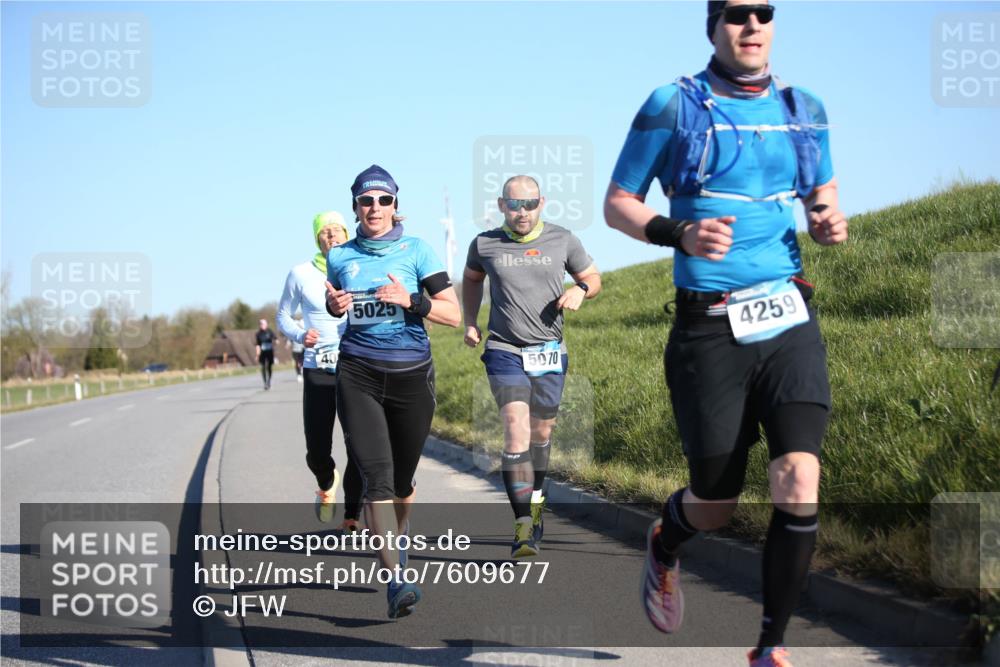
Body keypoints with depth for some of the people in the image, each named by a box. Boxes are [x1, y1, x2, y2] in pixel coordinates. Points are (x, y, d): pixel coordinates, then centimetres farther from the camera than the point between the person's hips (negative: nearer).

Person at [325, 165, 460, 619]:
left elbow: (453, 314, -2)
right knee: (376, 476, -16)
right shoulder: (340, 257, 7)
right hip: (358, 375, 0)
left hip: (411, 375, 0)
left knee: (402, 481, 10)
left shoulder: (416, 250, 1)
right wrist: (334, 306, 1)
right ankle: (396, 580, -20)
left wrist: (411, 300, -18)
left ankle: (398, 539, 42)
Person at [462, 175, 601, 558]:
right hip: (504, 351, -2)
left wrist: (580, 289, -9)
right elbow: (471, 279, 21)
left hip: (549, 352, 2)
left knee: (541, 432, 13)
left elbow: (593, 277, 13)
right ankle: (524, 526, -18)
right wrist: (470, 322, 10)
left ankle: (535, 499, 40)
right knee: (516, 430, -17)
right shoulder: (485, 244, 0)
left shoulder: (562, 240, 1)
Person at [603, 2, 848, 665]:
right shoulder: (673, 106, -3)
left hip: (790, 321, 3)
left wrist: (830, 222, -1)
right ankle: (663, 547, 43)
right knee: (716, 505, 5)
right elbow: (617, 203, 2)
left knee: (800, 481, -15)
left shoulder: (804, 110, 8)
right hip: (711, 330, -2)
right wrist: (679, 234, -17)